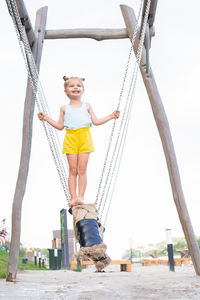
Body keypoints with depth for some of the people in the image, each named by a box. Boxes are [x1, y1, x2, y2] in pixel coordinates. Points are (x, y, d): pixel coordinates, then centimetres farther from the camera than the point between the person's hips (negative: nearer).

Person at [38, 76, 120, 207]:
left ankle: (81, 196, -7)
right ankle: (73, 197, -3)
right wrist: (46, 118, 8)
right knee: (73, 170, -4)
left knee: (82, 169, -6)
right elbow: (60, 126, 14)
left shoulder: (87, 106, 16)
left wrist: (111, 116, 8)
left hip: (84, 138, 0)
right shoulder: (64, 108, 16)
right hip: (71, 139, 0)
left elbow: (96, 121, 13)